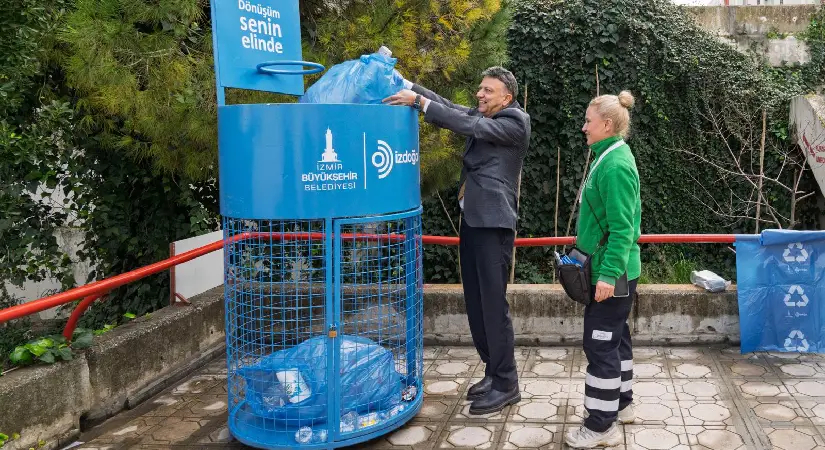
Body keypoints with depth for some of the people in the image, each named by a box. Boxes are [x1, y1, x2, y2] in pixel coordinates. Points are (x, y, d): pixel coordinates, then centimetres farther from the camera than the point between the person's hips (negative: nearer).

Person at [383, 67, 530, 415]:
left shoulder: (516, 121, -7)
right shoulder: (481, 114, 16)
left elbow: (469, 126, -18)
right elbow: (448, 106, 6)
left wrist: (419, 102, -20)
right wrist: (405, 84, -5)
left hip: (493, 224, -8)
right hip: (471, 220, 8)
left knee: (493, 304, -5)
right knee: (475, 303, 11)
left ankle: (506, 385, 5)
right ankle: (493, 371, 24)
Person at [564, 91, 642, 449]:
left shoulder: (615, 165, -20)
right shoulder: (610, 157, 10)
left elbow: (622, 227, -24)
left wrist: (608, 274, -24)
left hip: (611, 272, -10)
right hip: (613, 268, 10)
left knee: (600, 343, -3)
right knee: (615, 337, 19)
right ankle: (621, 404, 33)